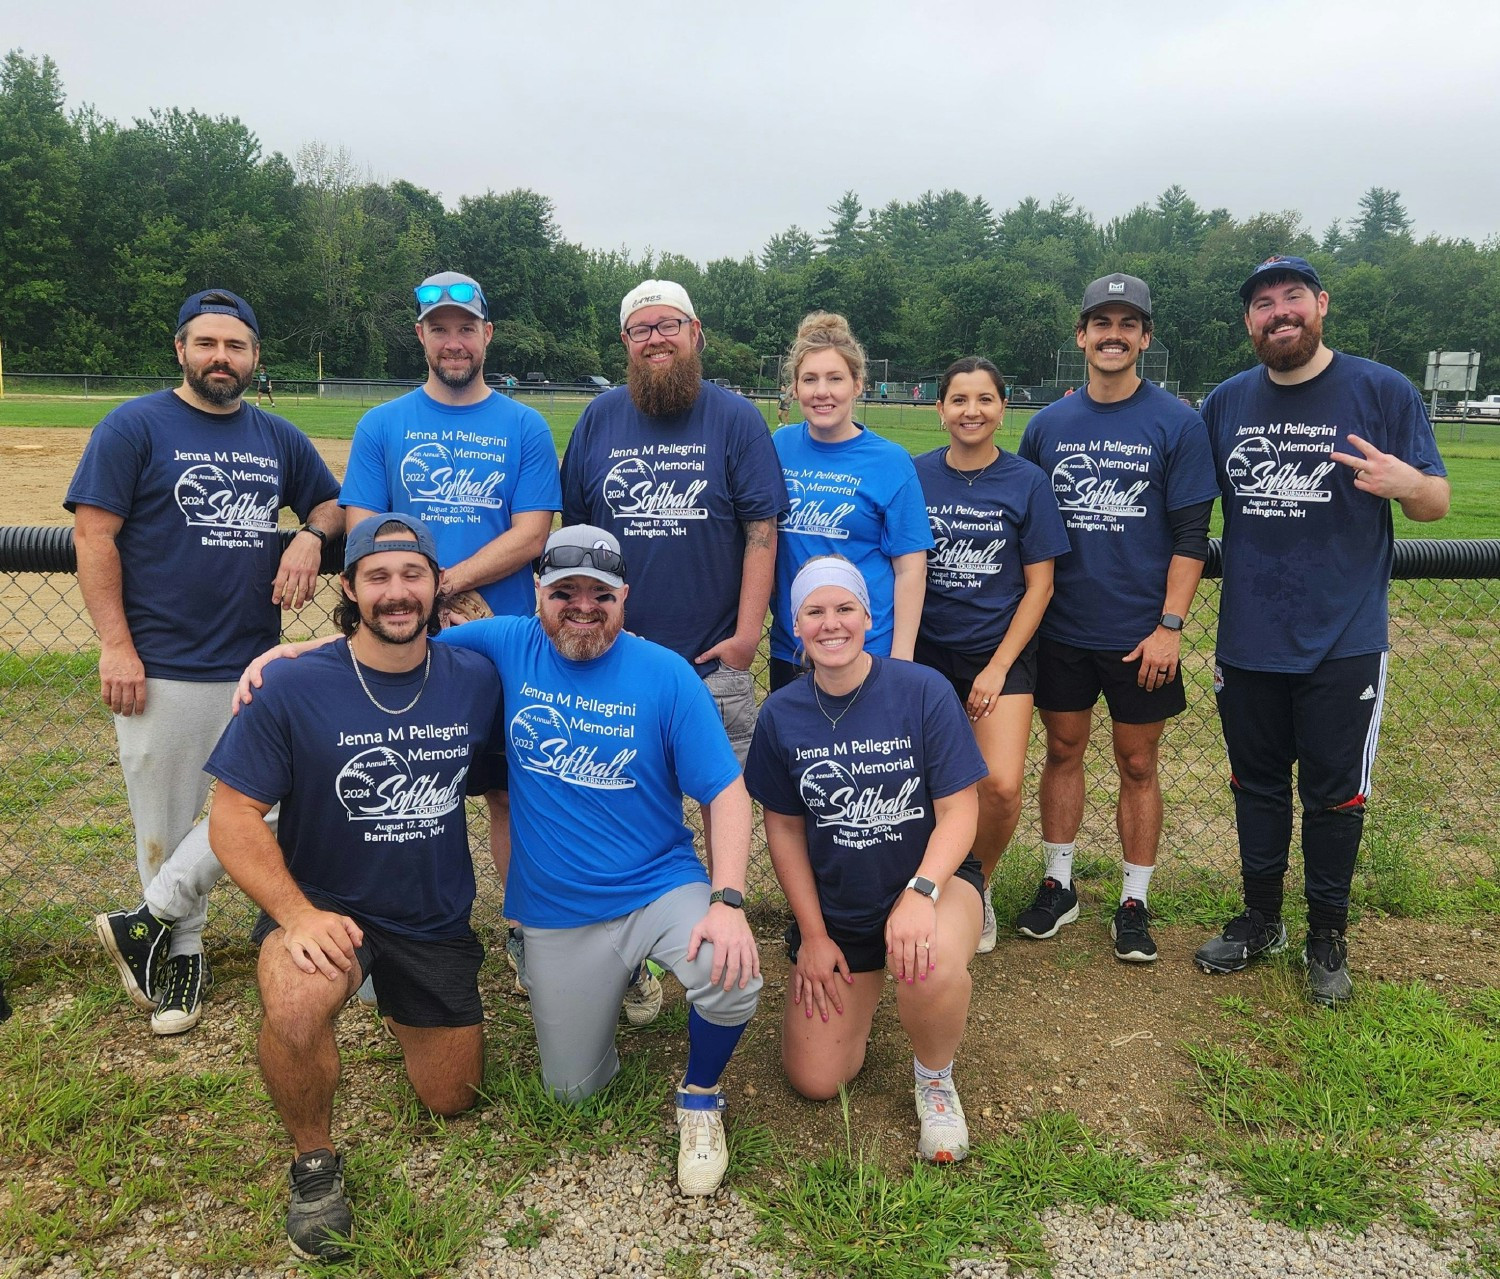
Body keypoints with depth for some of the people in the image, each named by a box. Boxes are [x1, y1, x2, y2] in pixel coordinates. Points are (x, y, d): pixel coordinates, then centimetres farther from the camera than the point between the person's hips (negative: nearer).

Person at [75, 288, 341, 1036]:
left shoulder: (279, 438, 12)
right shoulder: (133, 427, -2)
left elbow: (332, 503, 23)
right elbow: (93, 533, -6)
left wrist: (310, 534, -2)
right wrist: (115, 644, -14)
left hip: (256, 663, 4)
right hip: (160, 667, -4)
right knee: (165, 824, 6)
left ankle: (150, 922, 17)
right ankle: (181, 952, 24)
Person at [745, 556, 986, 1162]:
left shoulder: (922, 691, -16)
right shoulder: (781, 714, -7)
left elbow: (958, 811, -14)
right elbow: (785, 827, 2)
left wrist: (919, 892, -31)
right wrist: (813, 935, -1)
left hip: (931, 879, -2)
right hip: (833, 904, 3)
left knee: (933, 964, -38)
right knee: (814, 1082, 1)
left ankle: (935, 1078, -3)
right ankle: (861, 988, 33)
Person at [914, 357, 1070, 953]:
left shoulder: (1027, 482, -3)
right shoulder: (916, 475, 1)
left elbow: (1039, 585, -2)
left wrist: (999, 667, -8)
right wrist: (898, 653, -2)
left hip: (1000, 651, -1)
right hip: (927, 650, 1)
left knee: (1001, 787, -15)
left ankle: (977, 886, 14)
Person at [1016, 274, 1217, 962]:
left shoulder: (1177, 423, -4)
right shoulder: (1047, 425, 5)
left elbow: (1190, 537, -6)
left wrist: (1169, 627, -12)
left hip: (1140, 635, -2)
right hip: (1061, 629, 3)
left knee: (1138, 765, 8)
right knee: (1062, 752, 12)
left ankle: (1134, 903, 21)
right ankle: (1058, 886, 27)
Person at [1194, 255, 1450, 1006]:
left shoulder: (1383, 392, -5)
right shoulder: (1226, 403, 4)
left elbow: (1437, 502, -5)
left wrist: (1409, 484, -26)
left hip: (1344, 641, -3)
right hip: (1247, 640, 3)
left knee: (1334, 793, 8)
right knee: (1256, 783, 15)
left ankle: (1327, 936, 27)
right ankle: (1260, 920, 33)